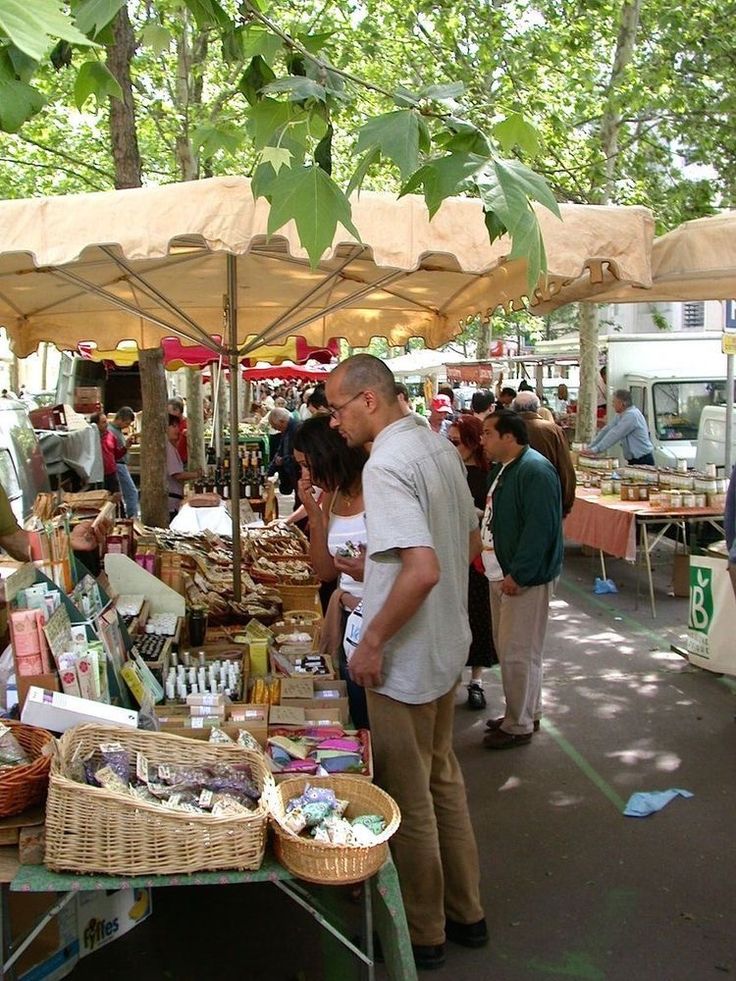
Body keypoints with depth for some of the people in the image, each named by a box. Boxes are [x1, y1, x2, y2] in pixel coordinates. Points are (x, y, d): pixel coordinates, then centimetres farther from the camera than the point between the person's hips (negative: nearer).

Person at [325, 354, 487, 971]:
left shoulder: (386, 465, -23)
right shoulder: (439, 446, 5)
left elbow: (423, 570, -32)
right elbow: (470, 546, 14)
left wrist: (373, 642, -21)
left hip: (404, 661, -9)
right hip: (447, 647, 9)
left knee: (409, 800, 9)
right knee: (443, 779, 22)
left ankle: (422, 934, 28)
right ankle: (465, 912, 38)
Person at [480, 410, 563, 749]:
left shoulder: (535, 471, -19)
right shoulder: (501, 469, 13)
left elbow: (540, 528, -25)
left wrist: (517, 575, -23)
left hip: (524, 578, -10)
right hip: (501, 573, 10)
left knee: (517, 653, -2)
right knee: (507, 649, 17)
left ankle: (520, 725, 12)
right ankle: (525, 713, 32)